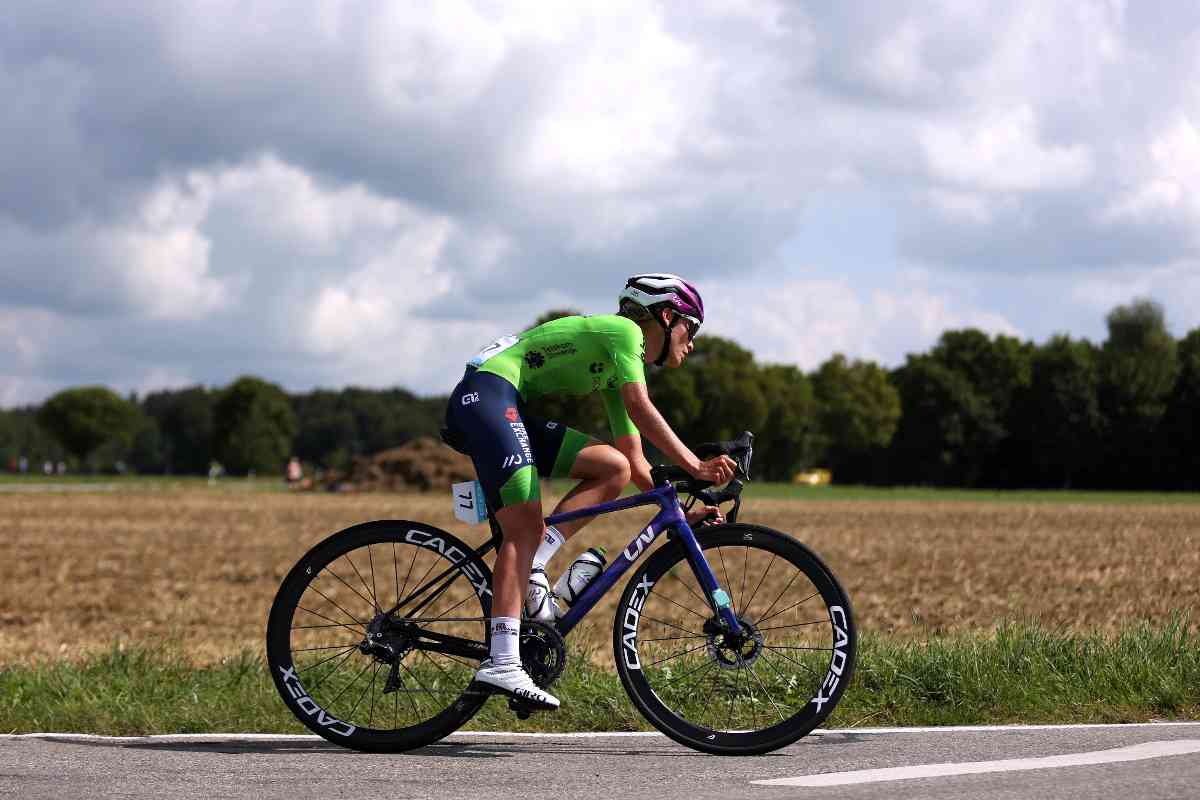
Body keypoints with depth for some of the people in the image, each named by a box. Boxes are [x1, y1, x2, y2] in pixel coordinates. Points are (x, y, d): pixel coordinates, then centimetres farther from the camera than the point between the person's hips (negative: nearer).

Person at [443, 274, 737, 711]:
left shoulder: (618, 372, 24)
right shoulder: (623, 330, -2)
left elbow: (636, 462, 23)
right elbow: (641, 410, -17)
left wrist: (680, 511, 14)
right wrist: (696, 467, -20)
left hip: (512, 410, 9)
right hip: (486, 392, -9)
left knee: (614, 468, 1)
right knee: (526, 527, -18)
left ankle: (530, 568, -7)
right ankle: (502, 663, -26)